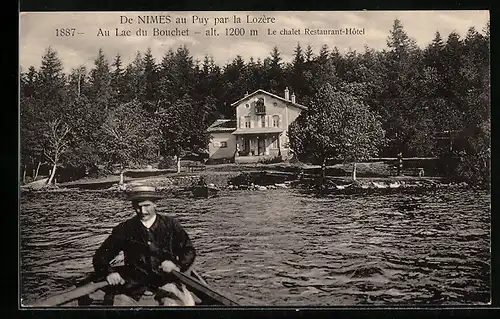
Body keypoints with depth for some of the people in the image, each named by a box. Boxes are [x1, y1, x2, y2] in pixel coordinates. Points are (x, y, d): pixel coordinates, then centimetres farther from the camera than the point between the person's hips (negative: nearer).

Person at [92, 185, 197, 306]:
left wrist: (178, 265, -9)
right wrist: (108, 272, -9)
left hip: (167, 281, -1)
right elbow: (101, 255, 12)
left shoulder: (171, 225, 9)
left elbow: (189, 251, 11)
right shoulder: (124, 229, 9)